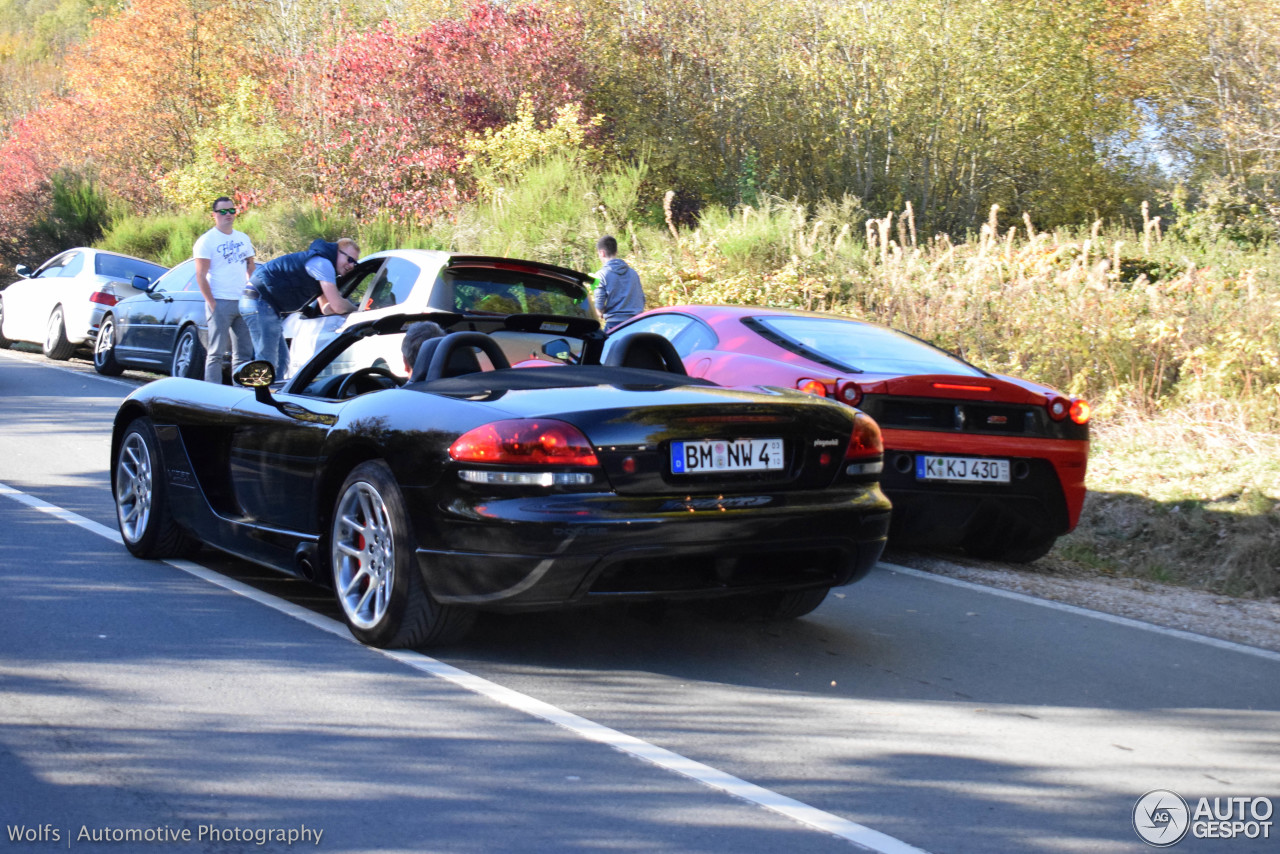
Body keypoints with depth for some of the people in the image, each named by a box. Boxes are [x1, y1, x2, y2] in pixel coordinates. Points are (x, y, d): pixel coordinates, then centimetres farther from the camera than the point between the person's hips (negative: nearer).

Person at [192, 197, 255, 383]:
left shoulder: (244, 239, 14)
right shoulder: (207, 240, -3)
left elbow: (251, 269, 20)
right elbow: (200, 276, -8)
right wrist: (212, 304, -14)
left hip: (243, 303, 6)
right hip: (220, 303, -6)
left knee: (244, 353, 7)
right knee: (216, 353, -6)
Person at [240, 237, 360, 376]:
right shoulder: (322, 263, -15)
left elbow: (326, 308, 16)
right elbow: (338, 307, -18)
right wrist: (354, 308, 2)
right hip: (260, 302, -11)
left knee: (282, 360, 13)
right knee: (267, 363, -14)